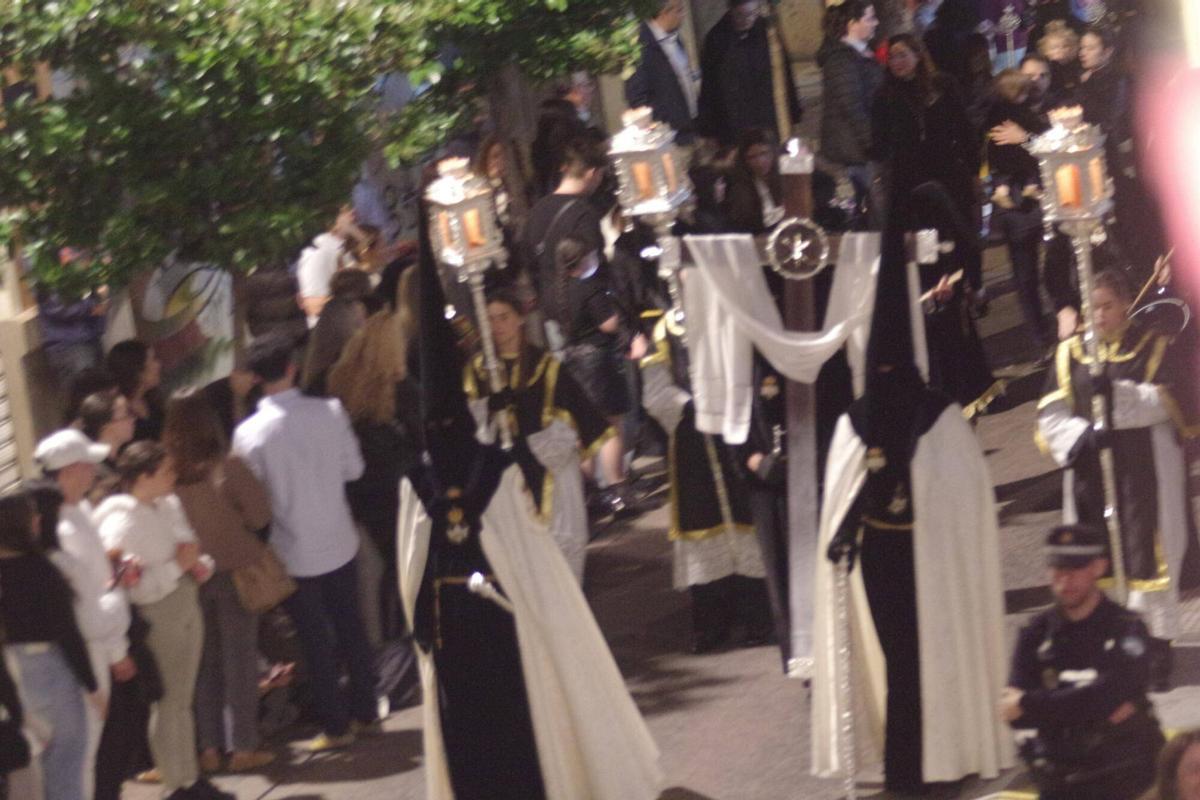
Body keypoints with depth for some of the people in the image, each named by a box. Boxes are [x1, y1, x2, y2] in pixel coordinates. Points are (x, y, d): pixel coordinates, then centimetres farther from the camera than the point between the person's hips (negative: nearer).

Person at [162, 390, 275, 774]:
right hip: (233, 570, -3)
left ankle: (209, 747, 18)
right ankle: (242, 747, 10)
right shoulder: (227, 467, -20)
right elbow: (260, 513, -12)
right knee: (239, 658, 8)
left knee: (205, 660, 15)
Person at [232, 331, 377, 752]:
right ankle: (365, 712, 28)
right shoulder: (330, 412, -12)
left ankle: (335, 725, 16)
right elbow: (354, 468, -1)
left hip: (294, 554, -2)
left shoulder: (249, 434, -18)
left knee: (316, 641, 9)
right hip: (338, 542, 2)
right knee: (351, 628, 18)